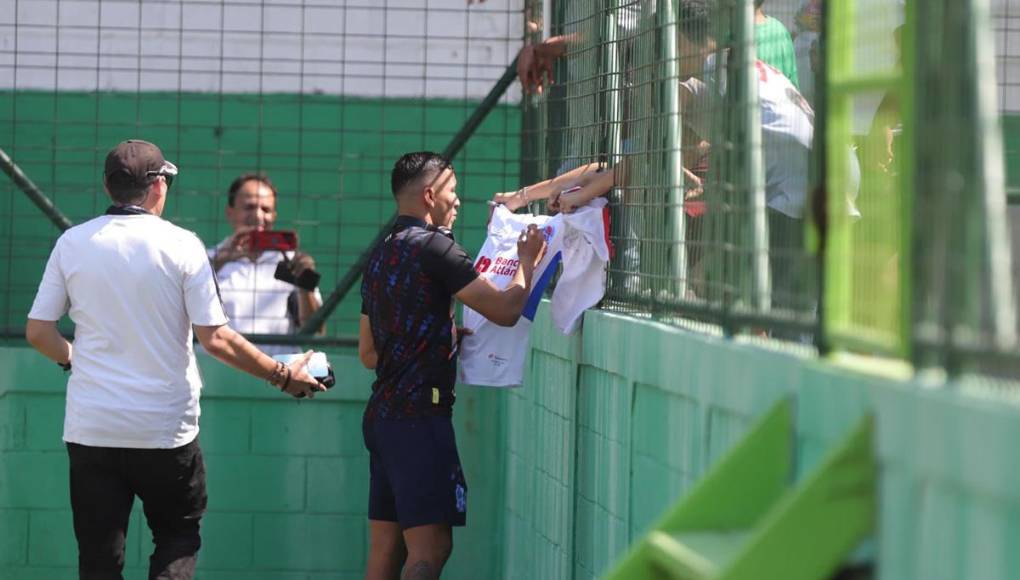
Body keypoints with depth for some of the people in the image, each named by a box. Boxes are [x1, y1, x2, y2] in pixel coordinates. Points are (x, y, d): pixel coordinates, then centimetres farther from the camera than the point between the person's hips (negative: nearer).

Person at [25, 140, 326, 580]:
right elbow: (215, 339, -10)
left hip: (90, 429, 2)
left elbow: (38, 332, 1)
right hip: (165, 429, -2)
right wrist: (283, 376, 1)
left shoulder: (71, 243, 1)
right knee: (179, 535, 17)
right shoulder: (181, 245, -7)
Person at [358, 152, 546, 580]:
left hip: (381, 415, 9)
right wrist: (527, 261, 6)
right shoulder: (434, 248, -10)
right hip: (420, 416, -9)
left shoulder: (381, 257, 18)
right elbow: (505, 310, -12)